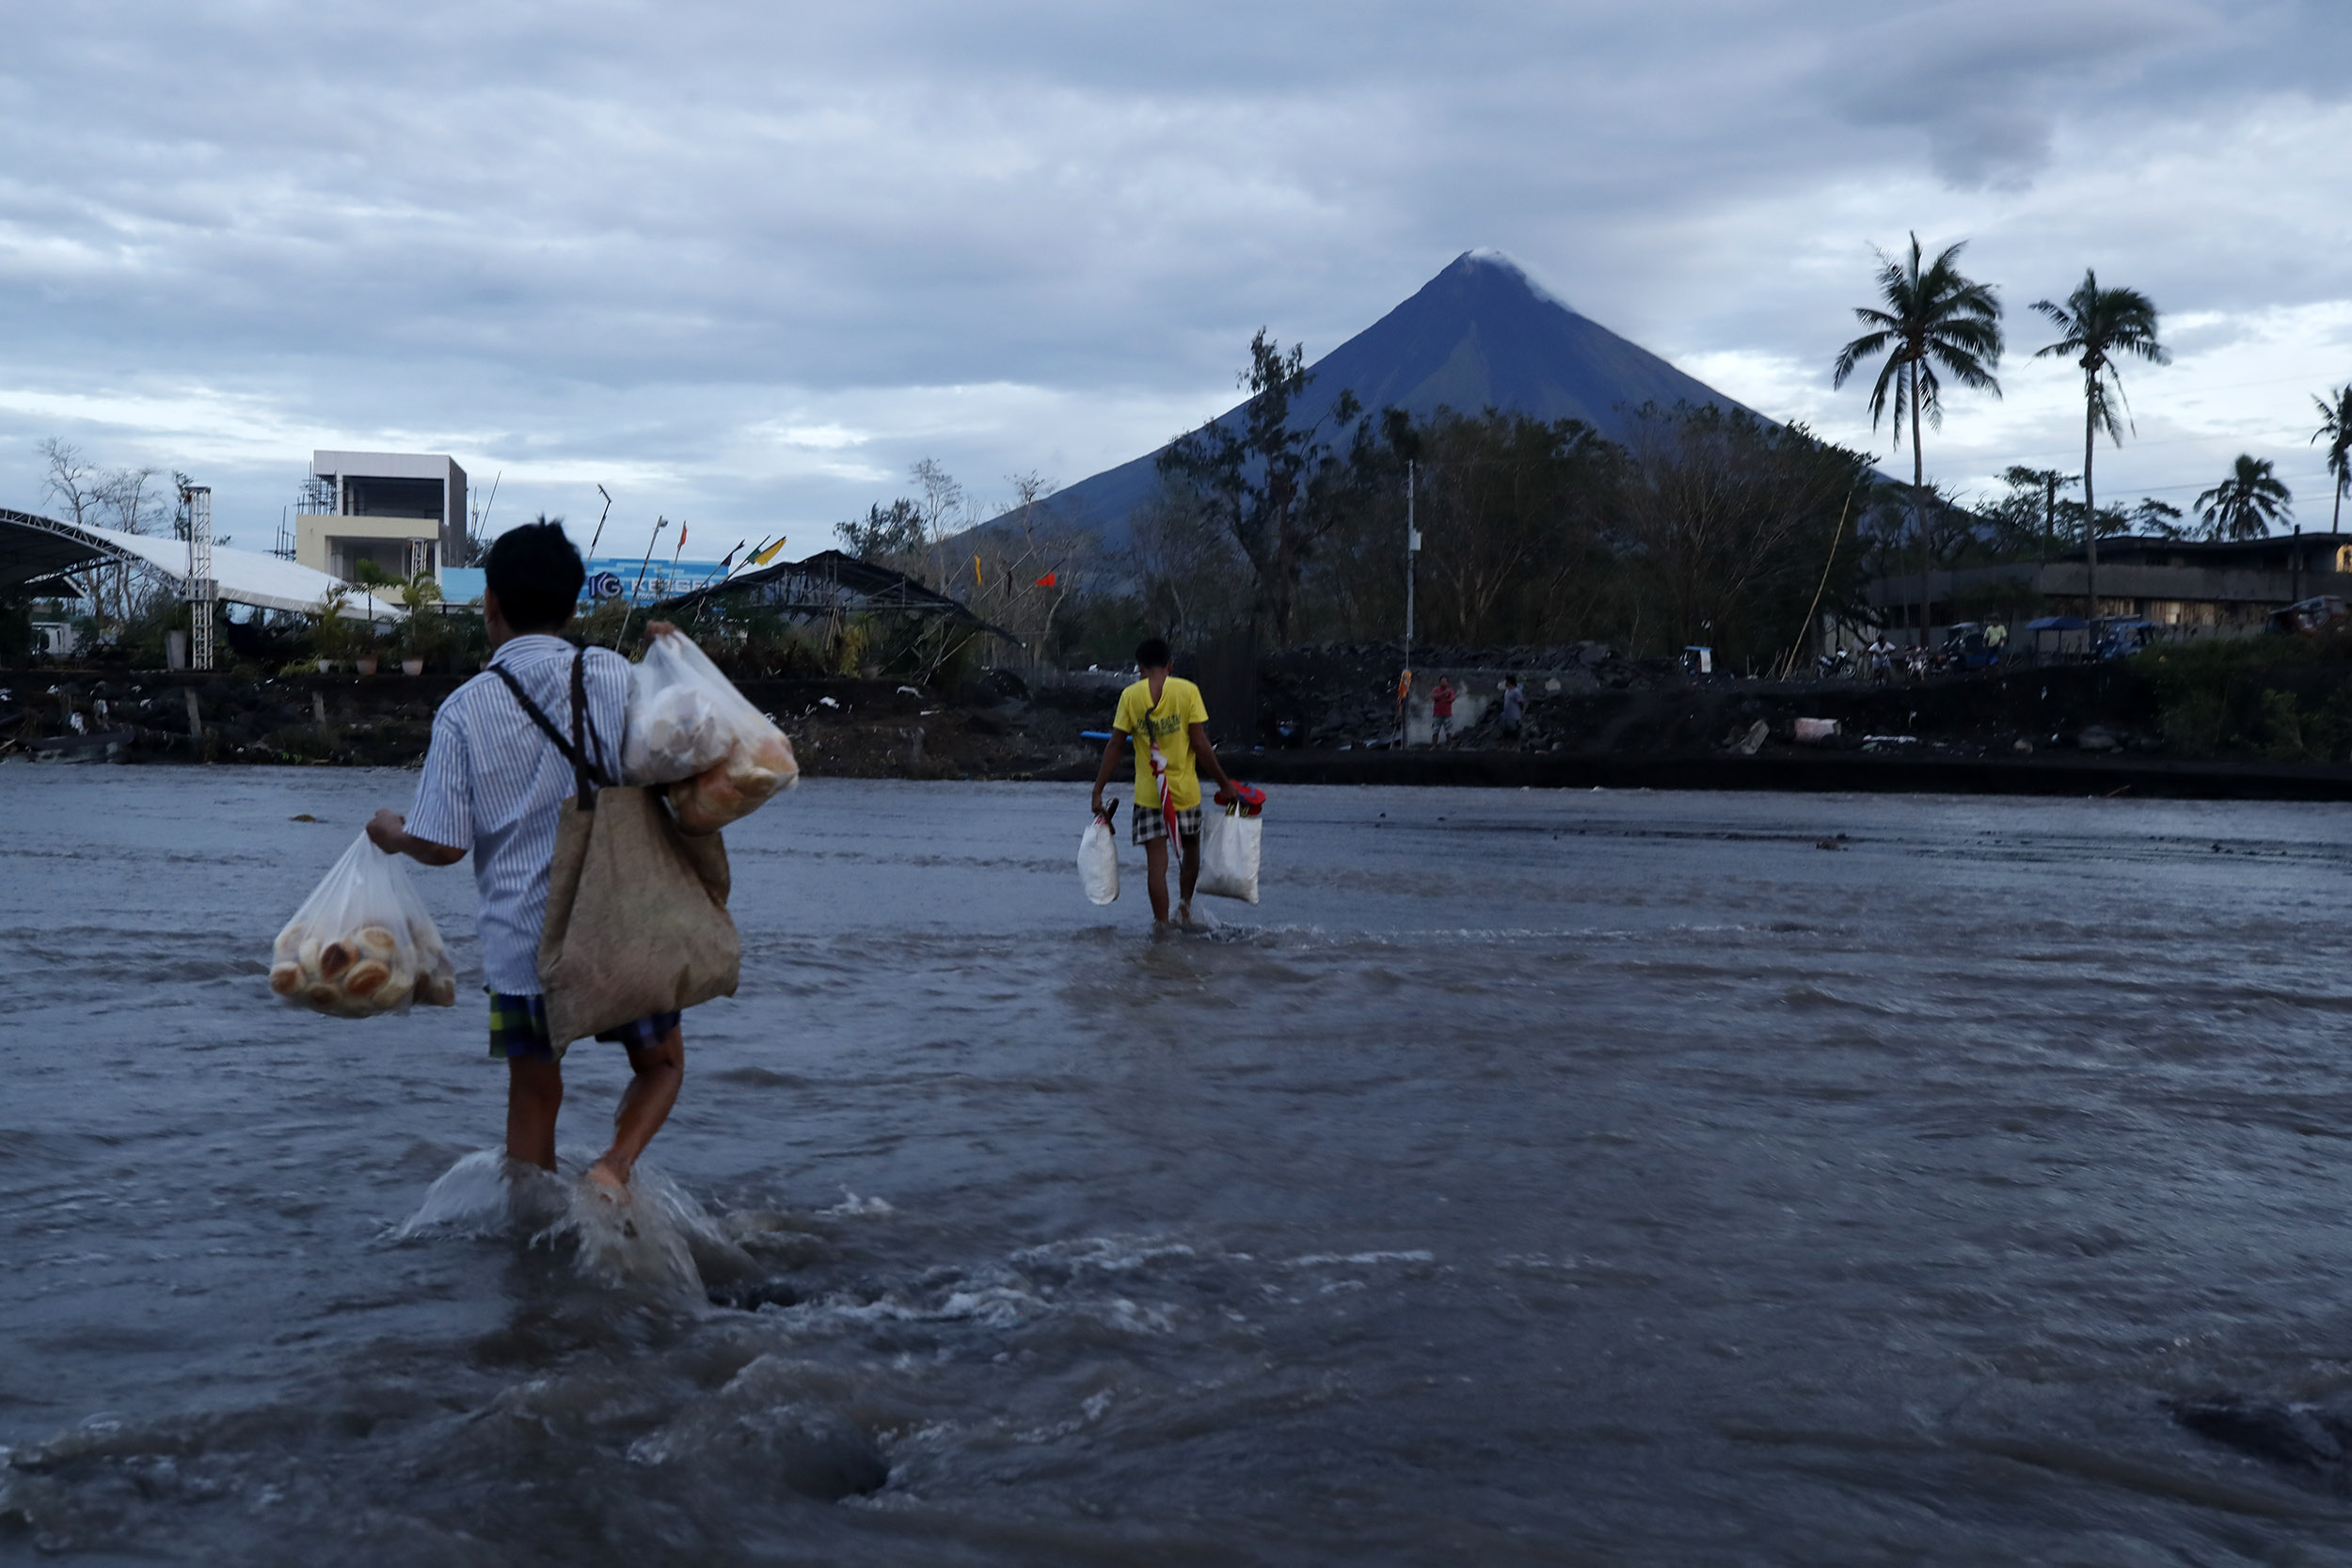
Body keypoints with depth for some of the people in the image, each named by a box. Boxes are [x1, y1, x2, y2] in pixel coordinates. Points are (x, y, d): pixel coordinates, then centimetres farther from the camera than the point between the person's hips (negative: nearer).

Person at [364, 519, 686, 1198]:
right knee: (661, 1065, 20)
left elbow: (443, 844, -7)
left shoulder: (465, 709, -5)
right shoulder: (614, 674, -4)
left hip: (522, 940, 0)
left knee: (534, 1098, 16)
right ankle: (614, 1167, -6)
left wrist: (392, 832, 16)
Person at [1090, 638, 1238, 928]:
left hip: (1147, 793, 0)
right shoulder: (1187, 691, -6)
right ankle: (1185, 903, 19)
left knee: (1156, 862, 3)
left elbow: (1114, 745, -4)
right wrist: (1224, 782, -1)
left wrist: (1098, 790, 2)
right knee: (1191, 845, 26)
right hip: (1185, 789, 0)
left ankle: (1162, 924, 0)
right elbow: (1200, 744, -10)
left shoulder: (1130, 695, -3)